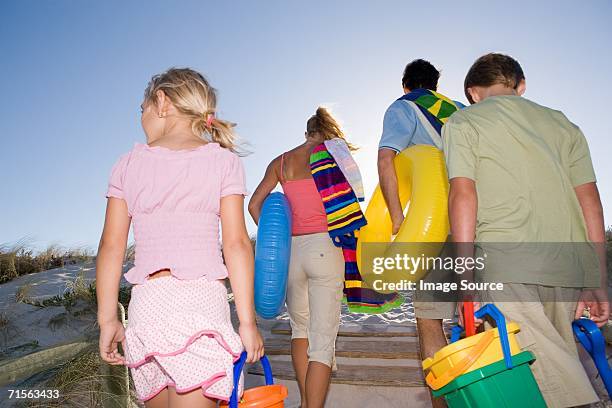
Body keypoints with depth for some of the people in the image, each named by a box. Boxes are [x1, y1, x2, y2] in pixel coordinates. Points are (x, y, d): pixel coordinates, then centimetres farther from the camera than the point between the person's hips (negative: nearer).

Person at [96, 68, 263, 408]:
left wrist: (108, 319, 14)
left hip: (143, 305, 4)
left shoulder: (129, 164, 10)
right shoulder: (223, 160, 3)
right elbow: (237, 244, -4)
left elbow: (111, 246, 7)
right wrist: (248, 320, -1)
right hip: (200, 301, -3)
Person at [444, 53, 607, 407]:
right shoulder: (561, 122, 23)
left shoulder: (462, 121, 10)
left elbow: (463, 194, -4)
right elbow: (589, 199, 15)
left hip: (506, 263, -5)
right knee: (560, 370, 14)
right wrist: (598, 282, 16)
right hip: (568, 265, 6)